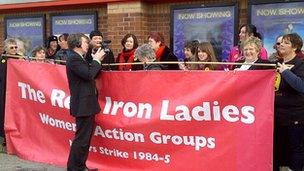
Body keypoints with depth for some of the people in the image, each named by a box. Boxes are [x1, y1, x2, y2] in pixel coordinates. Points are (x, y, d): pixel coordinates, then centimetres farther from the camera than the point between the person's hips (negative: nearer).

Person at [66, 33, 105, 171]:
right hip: (83, 105, -10)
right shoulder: (74, 59, -15)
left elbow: (92, 74, 18)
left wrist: (98, 61, 8)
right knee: (81, 139, -5)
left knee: (86, 138, 17)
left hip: (87, 104, 10)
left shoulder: (80, 59, 16)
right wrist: (96, 60, -12)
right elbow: (88, 75, -24)